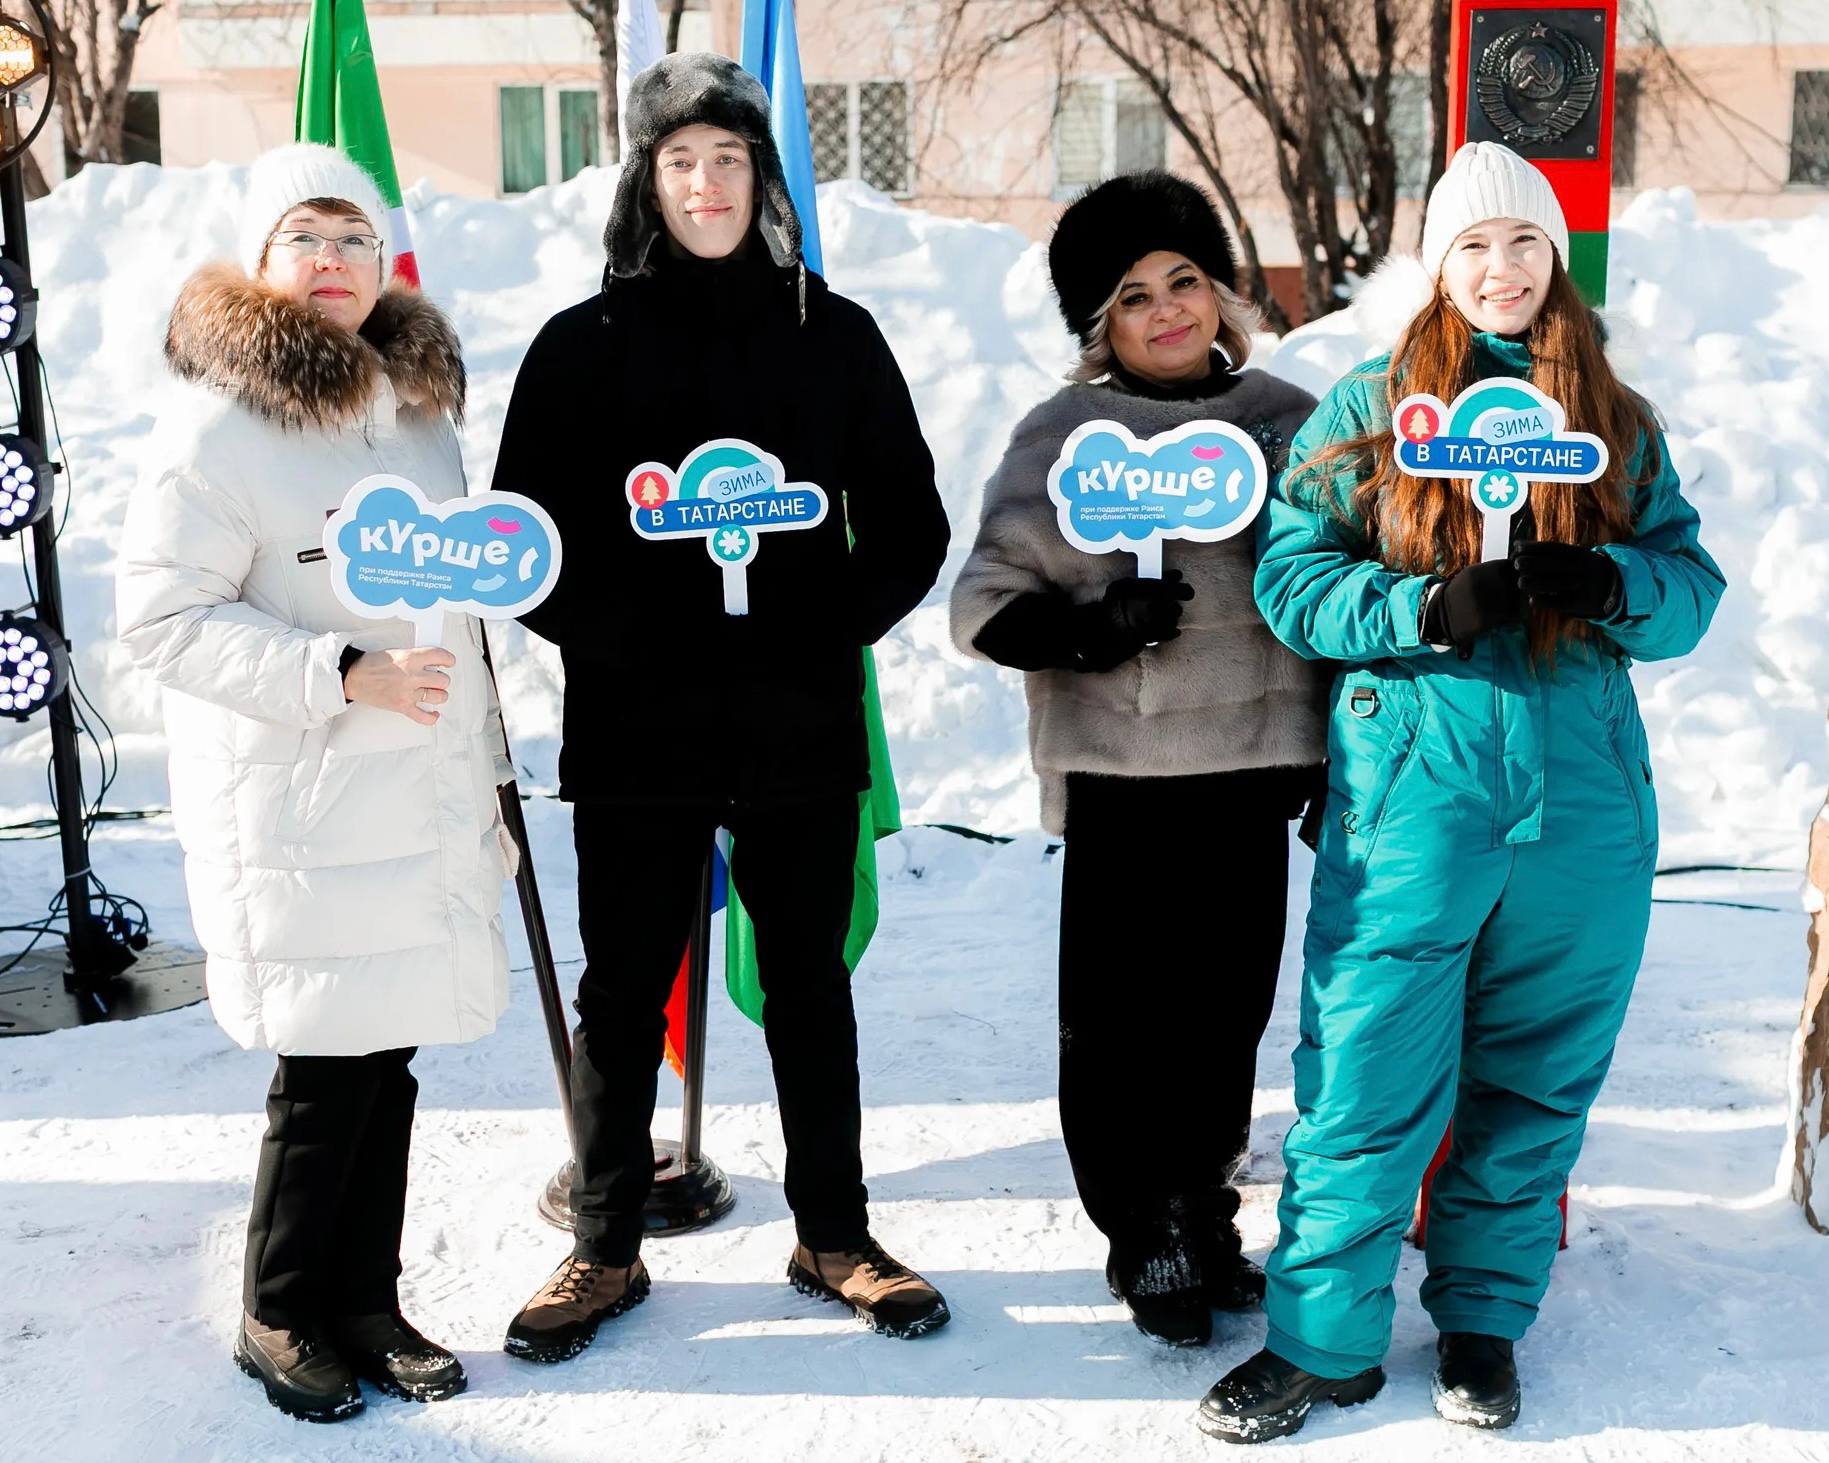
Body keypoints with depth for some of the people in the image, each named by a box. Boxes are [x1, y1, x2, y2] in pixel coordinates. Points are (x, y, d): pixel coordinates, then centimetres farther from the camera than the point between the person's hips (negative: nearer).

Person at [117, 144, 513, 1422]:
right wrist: (341, 676, -20)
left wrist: (488, 776, 21)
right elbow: (161, 615, -12)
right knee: (328, 1064, 0)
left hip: (425, 800, 6)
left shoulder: (423, 405, 13)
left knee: (389, 1056, 10)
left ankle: (366, 1301, 26)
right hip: (297, 806, -6)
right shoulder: (218, 424, -9)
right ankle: (281, 1316, 20)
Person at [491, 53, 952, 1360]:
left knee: (810, 985, 12)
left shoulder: (834, 335, 5)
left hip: (801, 724, 1)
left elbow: (910, 525, 7)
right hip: (636, 728, -1)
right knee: (623, 995, 8)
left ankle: (835, 1236, 26)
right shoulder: (584, 345, 2)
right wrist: (619, 639, -12)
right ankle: (605, 1251, 24)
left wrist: (828, 631, -7)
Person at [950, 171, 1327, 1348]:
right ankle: (1145, 1237, 18)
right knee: (1125, 1011, 0)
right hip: (1124, 769, -3)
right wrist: (1091, 629, -21)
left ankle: (1205, 1216, 29)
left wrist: (1340, 758, 15)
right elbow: (987, 603, -2)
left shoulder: (1291, 419, 10)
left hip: (1255, 765, 3)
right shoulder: (1063, 436, 0)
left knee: (1231, 1002, 10)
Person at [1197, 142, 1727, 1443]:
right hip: (1414, 790, -3)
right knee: (1368, 1077, -2)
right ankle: (1324, 1340, 13)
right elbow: (1292, 577, -2)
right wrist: (1427, 609, -18)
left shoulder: (1621, 423, 12)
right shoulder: (1370, 408, 4)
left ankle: (1484, 1319, 29)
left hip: (1583, 800, 3)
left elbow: (1693, 584, 7)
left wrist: (1610, 583, -15)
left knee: (1535, 1080, 12)